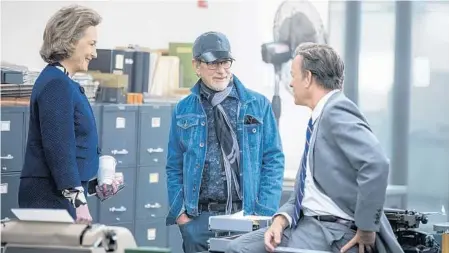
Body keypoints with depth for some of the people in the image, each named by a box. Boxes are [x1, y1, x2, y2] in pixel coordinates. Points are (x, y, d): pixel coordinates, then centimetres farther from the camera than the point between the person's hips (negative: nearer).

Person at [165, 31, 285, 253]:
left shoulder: (258, 105, 4)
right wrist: (179, 211, -2)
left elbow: (273, 160, 2)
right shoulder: (183, 110, 8)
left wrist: (264, 213, -7)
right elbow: (175, 167, 10)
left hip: (245, 214, -1)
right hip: (198, 216, 1)